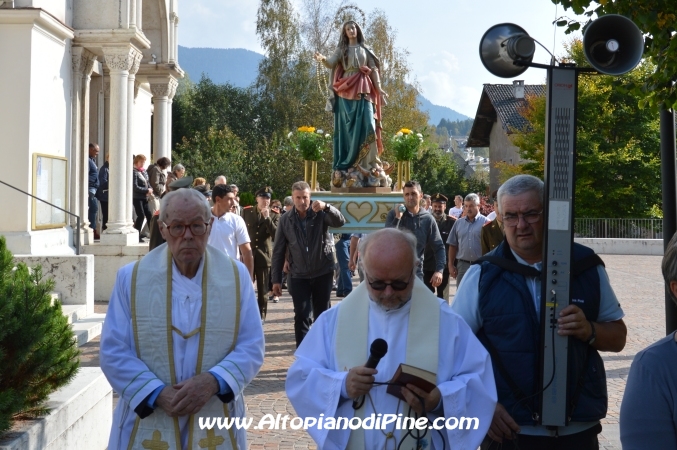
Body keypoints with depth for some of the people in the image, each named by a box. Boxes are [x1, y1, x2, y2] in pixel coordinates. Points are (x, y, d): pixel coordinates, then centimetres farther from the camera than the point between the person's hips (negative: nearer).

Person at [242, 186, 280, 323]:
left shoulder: (274, 215, 0)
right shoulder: (246, 211, 4)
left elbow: (276, 235, -13)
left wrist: (267, 218, -20)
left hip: (264, 255, -1)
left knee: (263, 288, 6)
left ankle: (261, 314, 15)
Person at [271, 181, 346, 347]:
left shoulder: (321, 214, -4)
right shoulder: (286, 220, -1)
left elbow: (340, 221, -23)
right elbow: (278, 251, 2)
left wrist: (326, 207, -40)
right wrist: (276, 279, -1)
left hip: (323, 273, 0)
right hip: (298, 276, 0)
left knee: (322, 315, 10)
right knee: (301, 316, -3)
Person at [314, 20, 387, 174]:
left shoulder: (366, 49, 15)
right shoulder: (341, 49, 11)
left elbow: (374, 69, 10)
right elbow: (331, 63, -6)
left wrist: (379, 89, -2)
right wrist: (323, 59, -29)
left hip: (363, 91, 0)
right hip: (346, 92, 0)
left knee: (367, 124, -12)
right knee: (346, 127, -2)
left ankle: (367, 162, -12)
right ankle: (344, 164, 0)